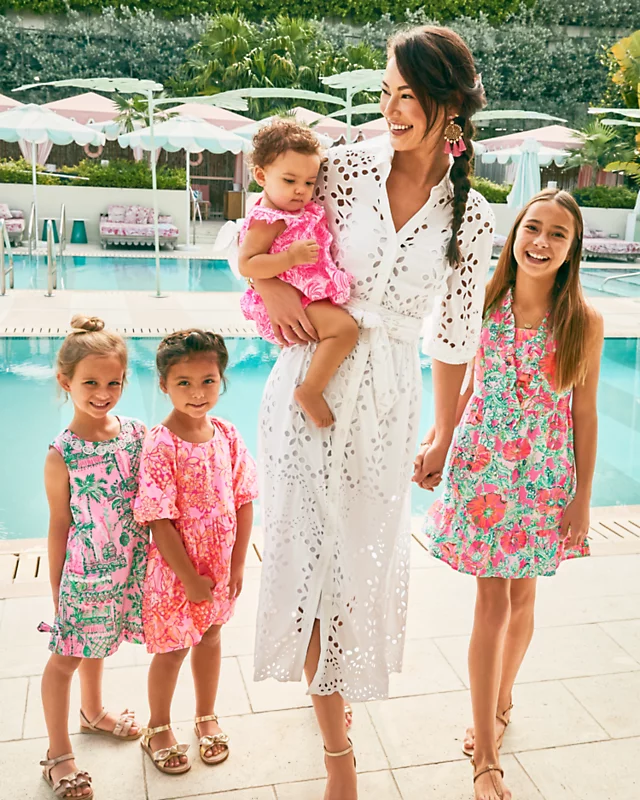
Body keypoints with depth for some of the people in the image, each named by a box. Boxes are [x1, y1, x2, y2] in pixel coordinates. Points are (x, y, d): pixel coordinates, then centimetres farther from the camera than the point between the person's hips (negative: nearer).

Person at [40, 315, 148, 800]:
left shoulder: (137, 433, -6)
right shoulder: (61, 455, -16)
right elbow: (60, 526, -8)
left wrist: (148, 560, 7)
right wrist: (58, 592, -2)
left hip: (130, 570, 5)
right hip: (85, 575, -4)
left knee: (96, 646, 27)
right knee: (65, 658, 10)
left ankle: (94, 712, 53)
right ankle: (59, 753, 30)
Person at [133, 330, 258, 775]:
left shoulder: (227, 435, -6)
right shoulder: (160, 445, -21)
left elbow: (244, 500, -1)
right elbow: (159, 520, -20)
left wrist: (237, 565, -3)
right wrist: (190, 577, -17)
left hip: (221, 566, 5)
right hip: (175, 569, -5)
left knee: (211, 637, 22)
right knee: (172, 650, 12)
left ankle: (207, 718, 44)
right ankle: (158, 730, 36)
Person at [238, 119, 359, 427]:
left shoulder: (305, 212, 11)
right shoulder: (267, 221, -18)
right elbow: (246, 265, -25)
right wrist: (292, 256, -32)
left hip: (313, 297, 10)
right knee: (344, 327, -27)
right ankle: (310, 391, -22)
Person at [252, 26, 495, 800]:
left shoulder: (471, 216, -2)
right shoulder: (349, 167, -5)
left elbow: (453, 337, 5)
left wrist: (441, 439, 10)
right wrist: (270, 285, -14)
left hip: (385, 400, 1)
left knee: (363, 553, 11)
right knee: (309, 548, 3)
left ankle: (332, 674, 47)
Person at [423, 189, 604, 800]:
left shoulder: (583, 323, -7)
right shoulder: (484, 305, -5)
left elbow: (585, 415, -3)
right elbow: (467, 389, 5)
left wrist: (582, 498, -1)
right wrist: (433, 444, 0)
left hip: (545, 476, 1)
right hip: (483, 469, 0)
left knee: (522, 595, 14)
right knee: (493, 601, 1)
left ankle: (498, 706, 42)